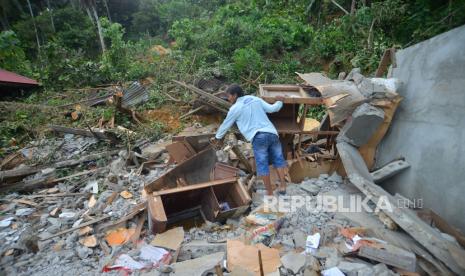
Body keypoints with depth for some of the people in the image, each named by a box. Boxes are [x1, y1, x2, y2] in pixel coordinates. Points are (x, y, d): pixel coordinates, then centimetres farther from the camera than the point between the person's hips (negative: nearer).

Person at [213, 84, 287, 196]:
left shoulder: (235, 108, 6)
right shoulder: (256, 99, 17)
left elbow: (225, 124, 16)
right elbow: (272, 109, 13)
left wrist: (218, 137, 32)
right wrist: (279, 102, 35)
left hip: (258, 137, -5)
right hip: (272, 133, 5)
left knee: (262, 165, 3)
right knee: (278, 160, 17)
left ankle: (270, 193, 7)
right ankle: (282, 186, 16)